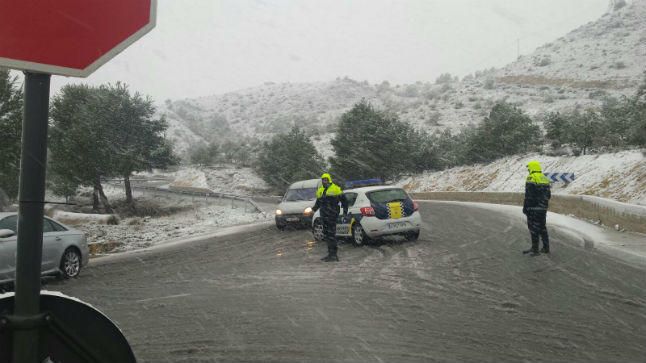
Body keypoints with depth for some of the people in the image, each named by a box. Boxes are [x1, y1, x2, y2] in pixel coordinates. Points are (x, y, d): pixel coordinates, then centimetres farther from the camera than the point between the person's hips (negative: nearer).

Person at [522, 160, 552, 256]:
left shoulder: (531, 178, -11)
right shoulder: (545, 178, 13)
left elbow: (528, 195, -16)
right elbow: (548, 195, 17)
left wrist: (525, 207, -11)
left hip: (533, 209, -8)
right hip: (543, 208, 8)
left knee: (534, 228, -2)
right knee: (542, 227, 17)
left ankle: (535, 249, -1)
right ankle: (546, 247, 23)